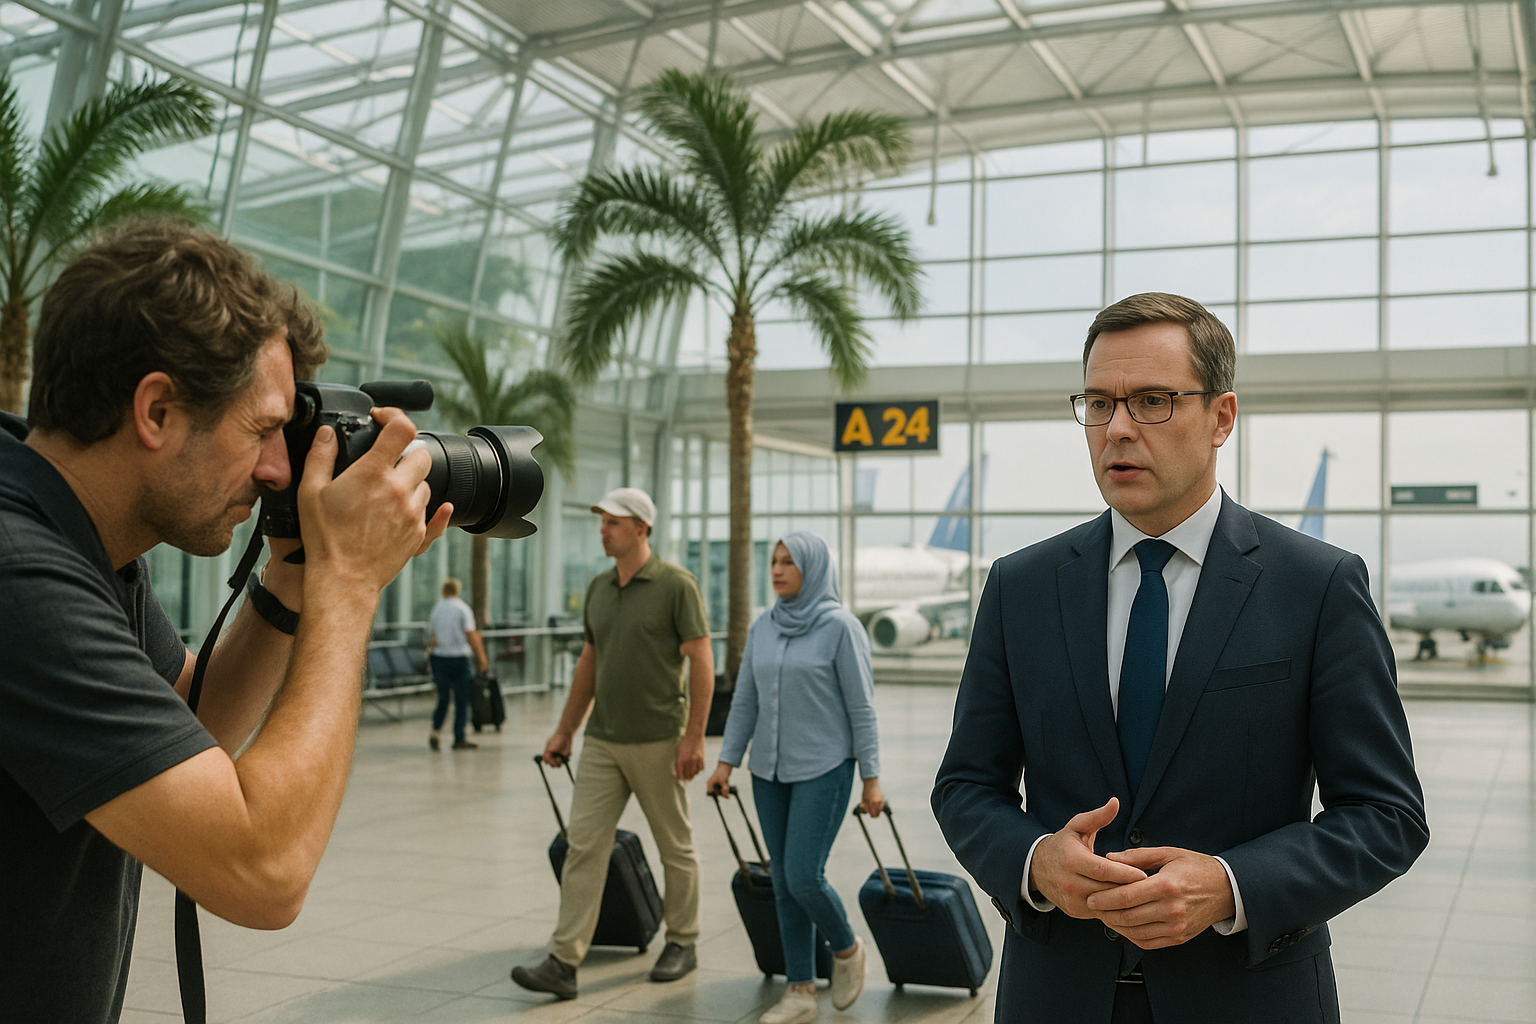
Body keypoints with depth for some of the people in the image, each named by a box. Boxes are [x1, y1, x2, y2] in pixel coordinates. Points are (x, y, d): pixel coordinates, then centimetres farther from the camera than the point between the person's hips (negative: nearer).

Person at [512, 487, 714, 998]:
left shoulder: (675, 585, -10)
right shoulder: (598, 588, 10)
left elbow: (702, 662, -12)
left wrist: (694, 736, -16)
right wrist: (565, 730, 16)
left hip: (658, 741, -6)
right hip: (602, 742, 6)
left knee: (675, 847, 9)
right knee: (583, 846, -1)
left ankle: (682, 943, 26)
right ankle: (563, 962, -2)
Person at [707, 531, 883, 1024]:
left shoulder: (839, 626, -9)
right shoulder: (762, 627, 7)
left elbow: (861, 707, -9)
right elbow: (745, 700, 11)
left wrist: (871, 778, -10)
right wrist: (726, 761, 4)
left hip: (824, 769, -6)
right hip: (770, 771, 6)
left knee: (804, 876, -11)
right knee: (784, 882, 7)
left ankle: (846, 947, 19)